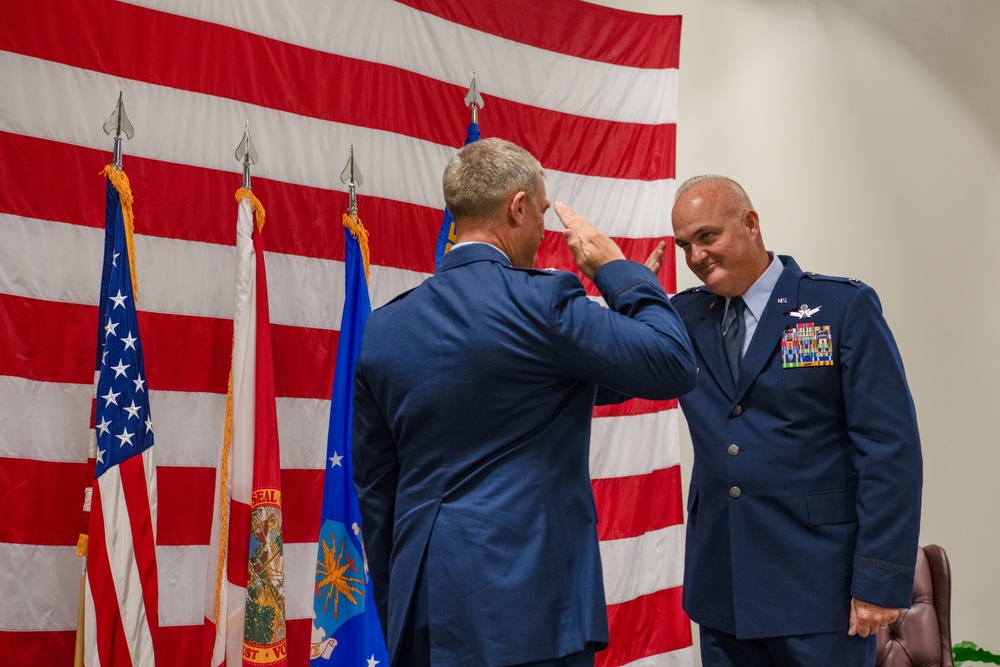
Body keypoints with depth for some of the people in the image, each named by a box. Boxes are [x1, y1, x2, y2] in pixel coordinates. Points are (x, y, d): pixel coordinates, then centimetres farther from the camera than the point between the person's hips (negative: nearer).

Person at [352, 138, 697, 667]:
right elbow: (673, 365, -8)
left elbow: (374, 488, 12)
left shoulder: (383, 327, 7)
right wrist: (616, 269, 4)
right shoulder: (541, 300, -11)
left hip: (420, 609, 6)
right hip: (522, 608, -6)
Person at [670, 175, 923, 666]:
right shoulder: (684, 316, 9)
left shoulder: (845, 307, -5)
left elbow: (890, 449, -8)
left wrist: (881, 581, -12)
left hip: (818, 587, -4)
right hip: (722, 588, 4)